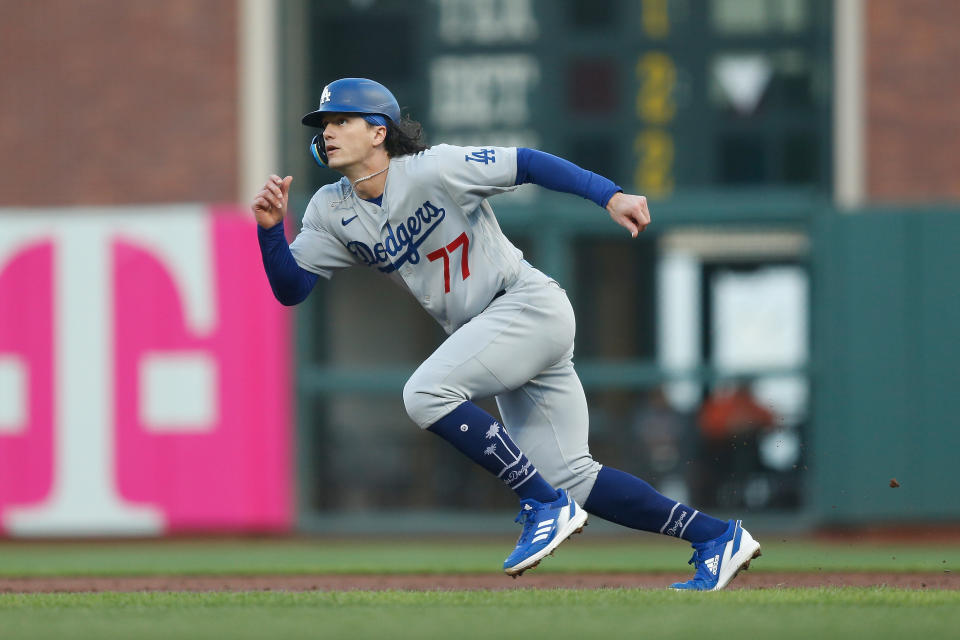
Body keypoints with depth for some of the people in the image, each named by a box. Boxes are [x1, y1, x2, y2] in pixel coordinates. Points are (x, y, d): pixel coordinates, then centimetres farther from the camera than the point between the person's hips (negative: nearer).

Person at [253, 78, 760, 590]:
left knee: (426, 393, -24)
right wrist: (271, 229, -15)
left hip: (530, 304, -8)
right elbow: (290, 289, 3)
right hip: (487, 330, 8)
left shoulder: (433, 170, -13)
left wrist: (610, 196, -23)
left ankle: (547, 506, -16)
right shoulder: (331, 212, 6)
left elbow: (527, 164, -14)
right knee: (568, 475, 3)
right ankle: (716, 538, 10)